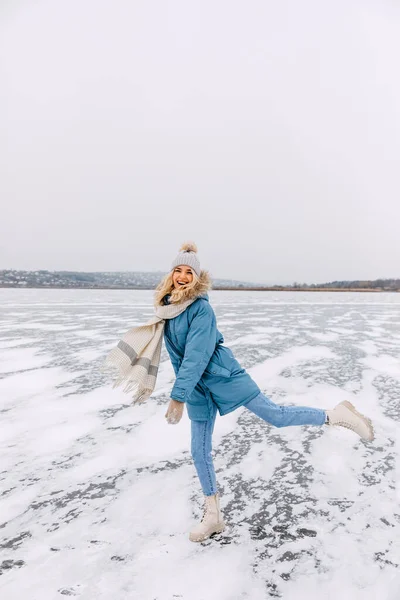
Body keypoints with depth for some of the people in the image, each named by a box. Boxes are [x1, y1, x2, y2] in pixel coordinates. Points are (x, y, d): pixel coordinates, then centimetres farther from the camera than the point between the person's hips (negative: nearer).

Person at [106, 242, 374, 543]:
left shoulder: (201, 307, -19)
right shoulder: (166, 306, 3)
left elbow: (196, 355, -23)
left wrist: (178, 397, -24)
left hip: (222, 374, -6)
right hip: (197, 386, 6)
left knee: (275, 415, -5)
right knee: (200, 450, 7)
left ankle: (336, 415, 15)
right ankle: (213, 516, 22)